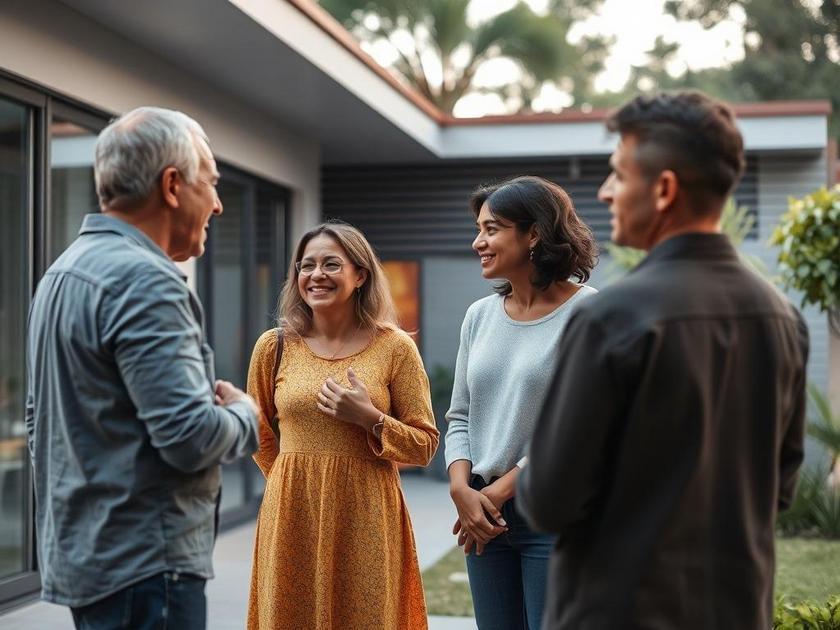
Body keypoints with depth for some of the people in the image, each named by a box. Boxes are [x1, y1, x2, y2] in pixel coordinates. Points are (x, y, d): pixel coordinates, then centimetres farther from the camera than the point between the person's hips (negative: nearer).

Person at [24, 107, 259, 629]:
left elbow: (41, 416, 21)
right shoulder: (145, 281, -19)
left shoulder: (63, 271, 13)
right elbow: (191, 438, -23)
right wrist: (245, 415, -4)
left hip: (78, 549, 10)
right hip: (144, 564, -10)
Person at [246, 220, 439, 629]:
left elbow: (424, 446, 0)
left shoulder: (394, 347, -2)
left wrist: (371, 419, -14)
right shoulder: (275, 346, 2)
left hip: (367, 516, -1)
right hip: (292, 518, 1)